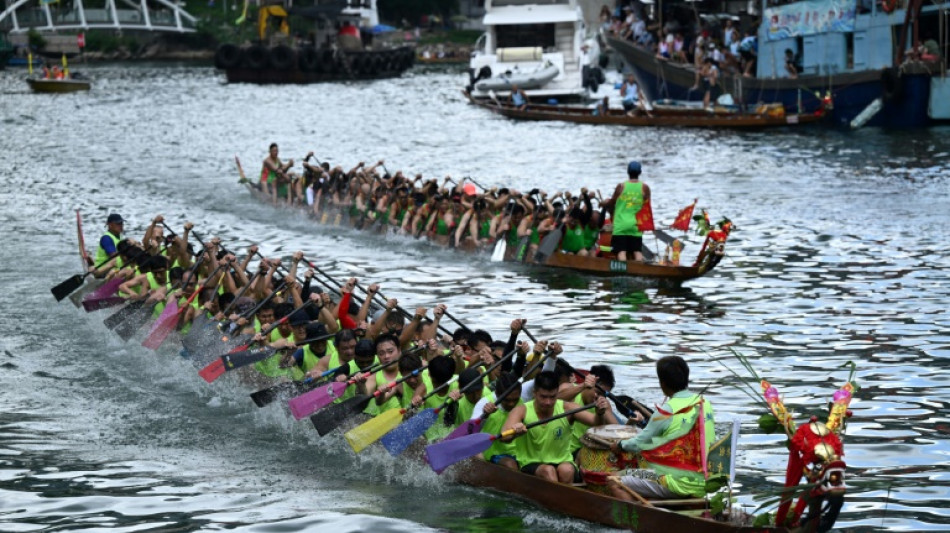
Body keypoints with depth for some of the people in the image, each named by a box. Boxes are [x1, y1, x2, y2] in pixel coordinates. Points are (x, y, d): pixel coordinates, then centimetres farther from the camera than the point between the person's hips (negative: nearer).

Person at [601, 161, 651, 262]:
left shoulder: (621, 186, 0)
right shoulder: (644, 188, 1)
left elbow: (612, 203, 10)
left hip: (620, 225, -1)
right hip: (636, 226, 1)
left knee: (621, 251, -7)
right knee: (637, 251, 5)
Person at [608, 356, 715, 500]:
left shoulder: (666, 411, -14)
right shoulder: (705, 403, 5)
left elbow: (640, 444, -5)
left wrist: (620, 445, 15)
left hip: (679, 485, -7)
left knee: (616, 486, -6)